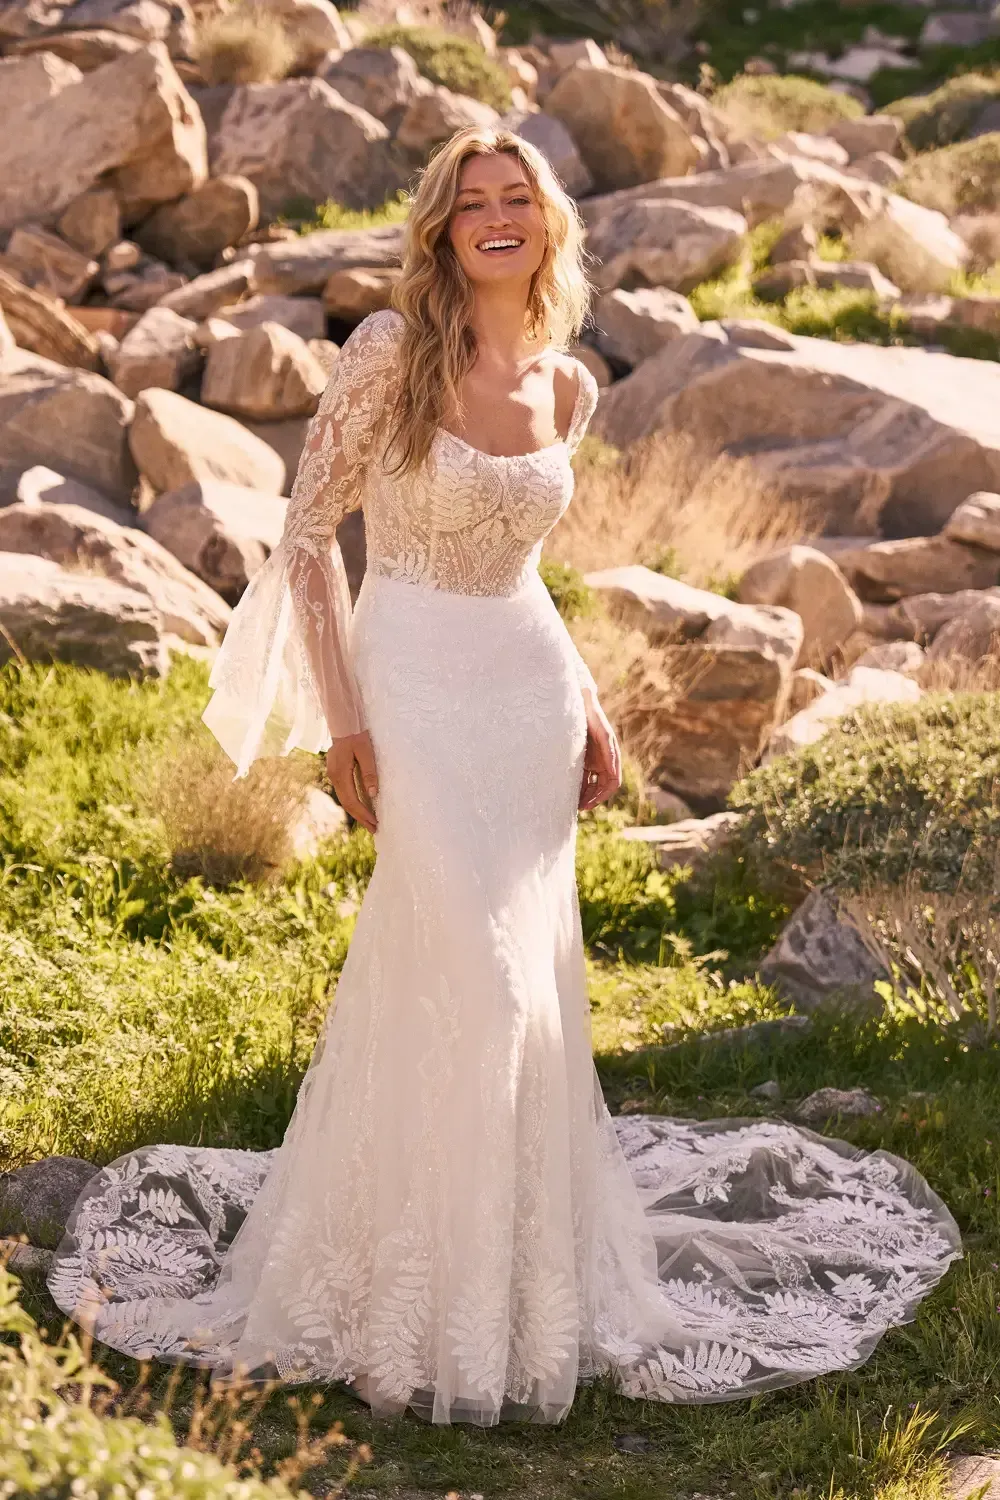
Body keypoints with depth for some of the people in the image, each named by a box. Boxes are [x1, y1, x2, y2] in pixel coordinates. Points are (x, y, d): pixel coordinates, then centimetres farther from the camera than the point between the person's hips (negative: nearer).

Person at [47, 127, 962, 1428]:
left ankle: (531, 1248, 27)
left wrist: (589, 707, 13)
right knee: (472, 982, -8)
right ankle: (442, 1287, 10)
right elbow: (309, 531, -6)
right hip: (418, 684, -5)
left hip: (533, 686, 5)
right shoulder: (392, 350, -8)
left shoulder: (568, 386, 8)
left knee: (526, 972, 9)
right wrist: (339, 716, -12)